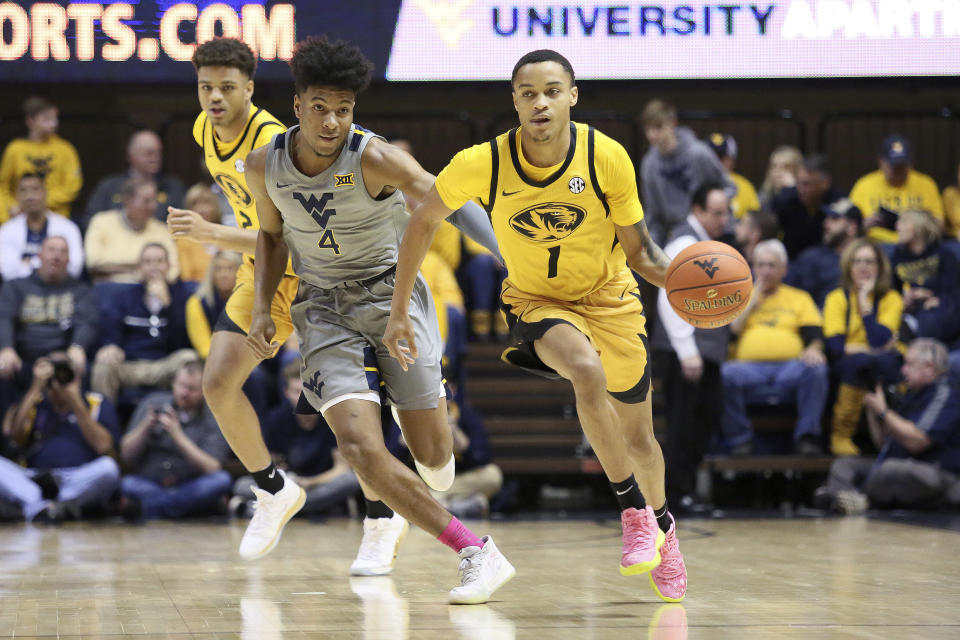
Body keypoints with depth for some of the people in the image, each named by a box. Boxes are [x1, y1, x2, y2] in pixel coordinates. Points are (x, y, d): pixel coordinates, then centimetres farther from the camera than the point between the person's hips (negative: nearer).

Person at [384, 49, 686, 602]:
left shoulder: (607, 157, -21)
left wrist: (678, 277, -32)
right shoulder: (482, 164, -22)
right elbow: (423, 222, -4)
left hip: (609, 298, 1)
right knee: (588, 373, -34)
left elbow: (639, 251, -11)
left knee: (637, 435, 11)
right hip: (537, 301, -1)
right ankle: (635, 513, -18)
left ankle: (660, 526, 44)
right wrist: (399, 312, -3)